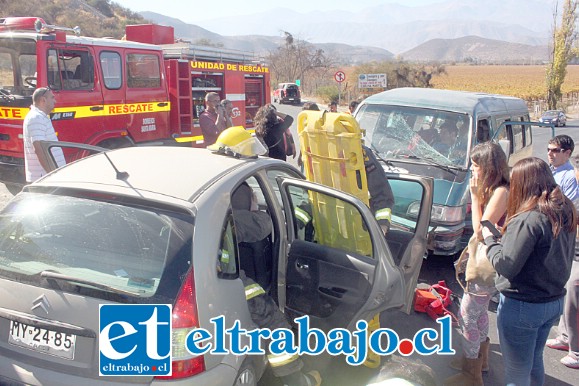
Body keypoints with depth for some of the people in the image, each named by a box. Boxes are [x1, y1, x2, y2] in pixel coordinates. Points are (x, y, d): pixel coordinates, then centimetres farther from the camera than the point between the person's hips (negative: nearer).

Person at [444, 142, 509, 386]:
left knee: (467, 316, -2)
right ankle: (480, 359, 42)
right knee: (479, 311, 23)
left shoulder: (501, 193, -23)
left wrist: (475, 196, -21)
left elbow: (480, 230, -24)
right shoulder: (492, 189, 8)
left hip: (486, 265, -10)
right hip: (482, 259, 10)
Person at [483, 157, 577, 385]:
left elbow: (506, 266, -24)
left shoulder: (528, 219, -25)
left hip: (522, 306, -8)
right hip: (554, 302, 8)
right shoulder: (565, 213, 1)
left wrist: (489, 239, -8)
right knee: (535, 362, 26)